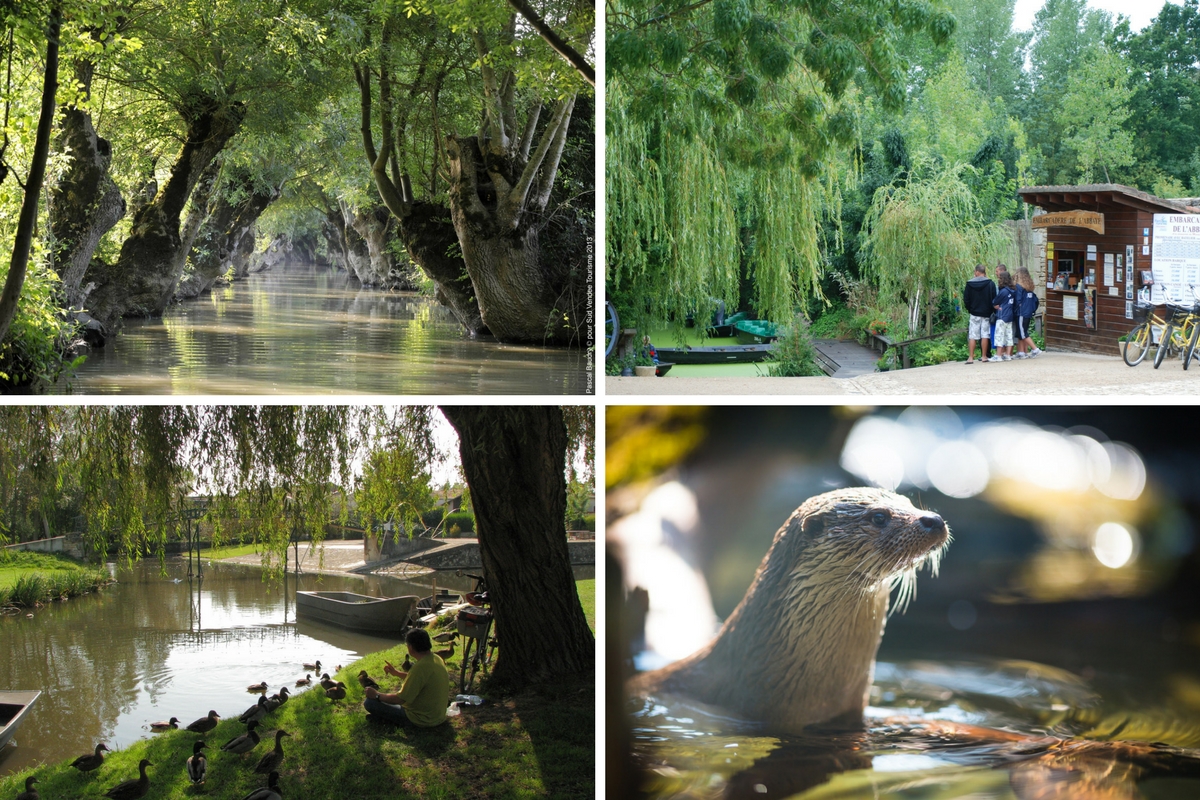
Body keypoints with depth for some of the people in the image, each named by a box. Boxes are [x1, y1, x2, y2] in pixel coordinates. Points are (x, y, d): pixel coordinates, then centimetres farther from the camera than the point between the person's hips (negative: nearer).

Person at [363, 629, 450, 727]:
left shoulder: (420, 667, -28)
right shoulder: (437, 659, 0)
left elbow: (401, 699, -24)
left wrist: (377, 695, -10)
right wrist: (397, 673, 21)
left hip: (422, 720, -9)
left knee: (369, 702, -12)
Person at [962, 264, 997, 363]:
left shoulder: (969, 284, -4)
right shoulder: (990, 284, -4)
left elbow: (966, 299, 0)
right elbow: (994, 298, -2)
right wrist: (991, 310, 12)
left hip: (974, 313, 0)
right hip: (986, 313, 0)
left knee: (972, 336, 1)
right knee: (985, 335, 4)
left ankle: (970, 357, -3)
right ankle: (984, 356, 5)